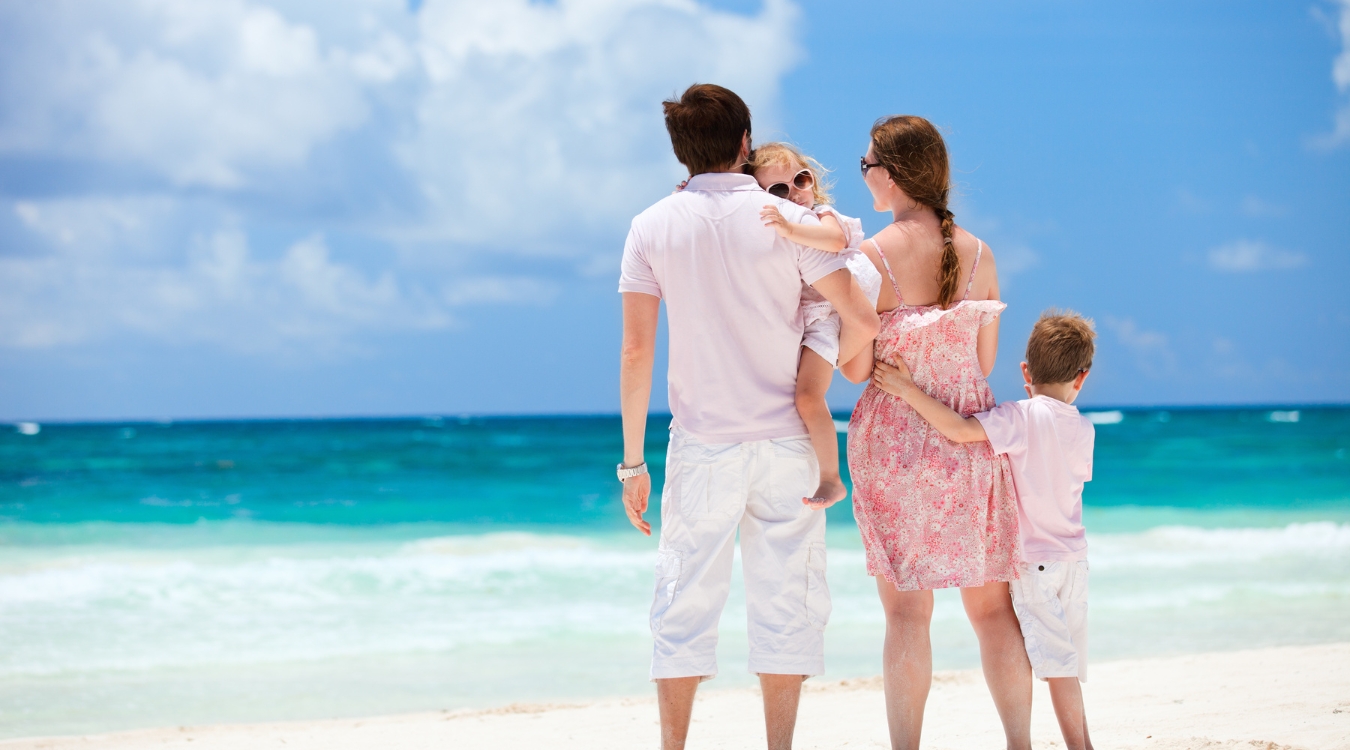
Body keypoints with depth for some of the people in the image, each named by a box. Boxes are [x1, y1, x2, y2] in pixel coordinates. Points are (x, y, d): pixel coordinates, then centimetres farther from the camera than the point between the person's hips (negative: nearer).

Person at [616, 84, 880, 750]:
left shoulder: (652, 227, -1)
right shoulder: (788, 220, -5)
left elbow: (636, 352, -3)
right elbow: (861, 319, -9)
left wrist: (633, 463, 1)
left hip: (701, 446, 1)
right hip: (785, 444, -1)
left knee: (685, 601, 7)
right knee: (784, 598, 7)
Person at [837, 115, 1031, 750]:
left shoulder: (873, 256, -11)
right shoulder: (978, 253, 2)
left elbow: (856, 368, -10)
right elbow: (985, 360, 6)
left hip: (897, 436, -3)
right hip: (970, 436, 3)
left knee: (907, 611, 1)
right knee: (992, 605, 10)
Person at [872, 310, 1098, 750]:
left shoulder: (1021, 417, -16)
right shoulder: (1083, 430, 2)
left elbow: (960, 430, -27)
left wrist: (909, 392, -24)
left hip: (1034, 560, -5)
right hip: (1074, 557, 5)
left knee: (1056, 660, -3)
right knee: (1068, 658, 13)